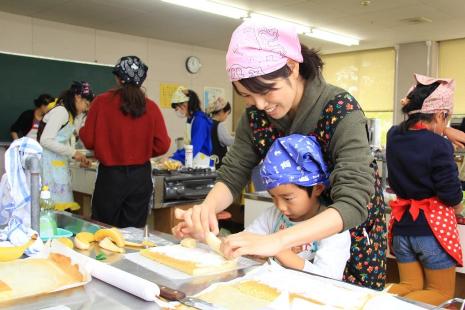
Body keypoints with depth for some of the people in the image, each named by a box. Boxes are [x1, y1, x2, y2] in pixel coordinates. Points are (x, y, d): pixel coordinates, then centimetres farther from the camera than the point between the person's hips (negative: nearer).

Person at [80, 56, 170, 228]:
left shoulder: (103, 101, -7)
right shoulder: (151, 106, -3)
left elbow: (88, 140, -4)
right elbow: (163, 145, -2)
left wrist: (92, 140, 18)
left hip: (110, 175, -1)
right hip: (141, 175, 2)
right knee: (134, 230, 12)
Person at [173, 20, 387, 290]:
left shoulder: (340, 110, -29)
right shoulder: (256, 116, -13)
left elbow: (353, 203, -37)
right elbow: (232, 176, -12)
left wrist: (277, 241, -49)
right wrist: (207, 206, -35)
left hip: (351, 226, -4)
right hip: (300, 230, 5)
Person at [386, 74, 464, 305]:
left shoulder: (394, 136, -2)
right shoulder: (439, 146, -20)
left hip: (401, 224, 6)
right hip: (432, 225, -6)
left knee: (410, 285, 21)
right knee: (442, 292, 13)